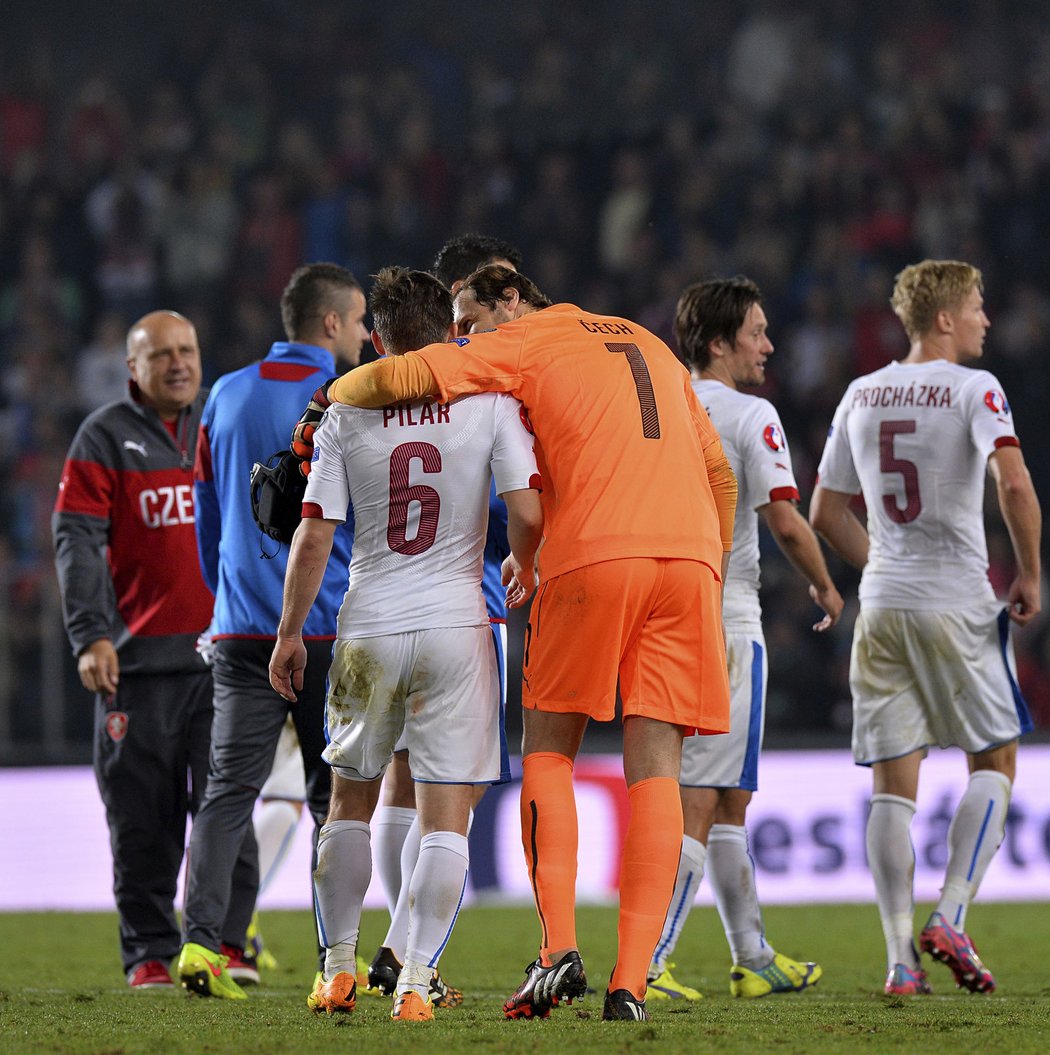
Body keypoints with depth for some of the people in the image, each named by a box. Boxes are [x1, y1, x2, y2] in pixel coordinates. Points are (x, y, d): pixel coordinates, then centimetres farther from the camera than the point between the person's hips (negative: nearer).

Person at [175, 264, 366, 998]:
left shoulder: (227, 398, 9)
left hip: (241, 631, 4)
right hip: (329, 630, -4)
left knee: (230, 787, 0)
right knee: (336, 794, 5)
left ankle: (201, 939, -15)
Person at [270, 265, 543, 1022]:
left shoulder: (346, 417, 1)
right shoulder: (489, 404, -2)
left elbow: (314, 537, 0)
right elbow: (527, 512, -9)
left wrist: (290, 633, 10)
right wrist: (522, 566, 13)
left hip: (369, 631, 2)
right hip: (455, 626, -1)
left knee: (351, 802, 17)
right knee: (446, 818, 1)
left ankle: (338, 968, 19)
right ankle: (416, 982, -7)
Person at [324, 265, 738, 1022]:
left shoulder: (525, 341, 10)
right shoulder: (649, 345, 28)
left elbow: (402, 378, -2)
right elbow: (719, 471, 25)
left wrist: (333, 399, 17)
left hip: (594, 557, -4)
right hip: (690, 556, 4)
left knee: (549, 751, 9)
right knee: (655, 772, 2)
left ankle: (559, 951, -8)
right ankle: (631, 984, -7)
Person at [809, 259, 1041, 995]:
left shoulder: (861, 397, 12)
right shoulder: (974, 389, -6)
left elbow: (826, 513, 15)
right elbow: (1014, 483, -20)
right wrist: (1029, 576, -9)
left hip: (882, 606, 5)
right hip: (959, 605, -5)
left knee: (893, 783, 4)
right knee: (994, 762, 10)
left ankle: (901, 957, -3)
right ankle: (950, 918, -5)